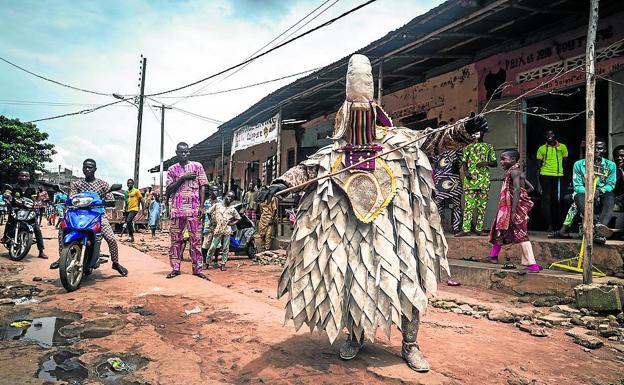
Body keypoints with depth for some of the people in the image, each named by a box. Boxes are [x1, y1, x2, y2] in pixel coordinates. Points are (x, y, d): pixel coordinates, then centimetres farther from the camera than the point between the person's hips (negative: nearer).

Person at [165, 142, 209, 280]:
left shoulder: (197, 166, 8)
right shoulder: (172, 169, 12)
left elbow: (203, 186, 5)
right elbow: (169, 190, 4)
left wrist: (201, 206, -3)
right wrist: (182, 178, -8)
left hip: (194, 208, -1)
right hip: (177, 209, 2)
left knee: (195, 239, -1)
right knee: (176, 239, 3)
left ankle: (197, 268, 4)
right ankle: (175, 268, 11)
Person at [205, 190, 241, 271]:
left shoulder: (232, 209, 7)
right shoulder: (217, 205, 3)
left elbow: (238, 218, 14)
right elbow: (208, 212, 10)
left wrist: (232, 223, 1)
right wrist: (212, 221, 6)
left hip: (227, 230, 2)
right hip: (217, 229, -2)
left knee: (225, 249, 5)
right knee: (213, 247, 0)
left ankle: (223, 264, 14)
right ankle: (207, 262, 13)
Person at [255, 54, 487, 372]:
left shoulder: (397, 141, 6)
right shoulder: (334, 152, 5)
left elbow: (432, 139, 1)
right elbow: (307, 169, -3)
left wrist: (464, 129, -15)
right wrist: (280, 184, -20)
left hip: (393, 226, 0)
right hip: (351, 228, 1)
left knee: (406, 279, 0)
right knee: (351, 281, 7)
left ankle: (410, 345, 19)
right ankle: (355, 336, 31)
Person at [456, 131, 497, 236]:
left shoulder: (489, 147, 13)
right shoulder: (468, 147, 16)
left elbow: (494, 163, 9)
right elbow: (464, 162, 11)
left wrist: (485, 163, -10)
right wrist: (465, 172, -8)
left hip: (484, 179, 1)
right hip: (470, 179, 0)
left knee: (482, 205, 2)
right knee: (468, 205, -6)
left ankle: (479, 229, 7)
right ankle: (465, 229, -8)